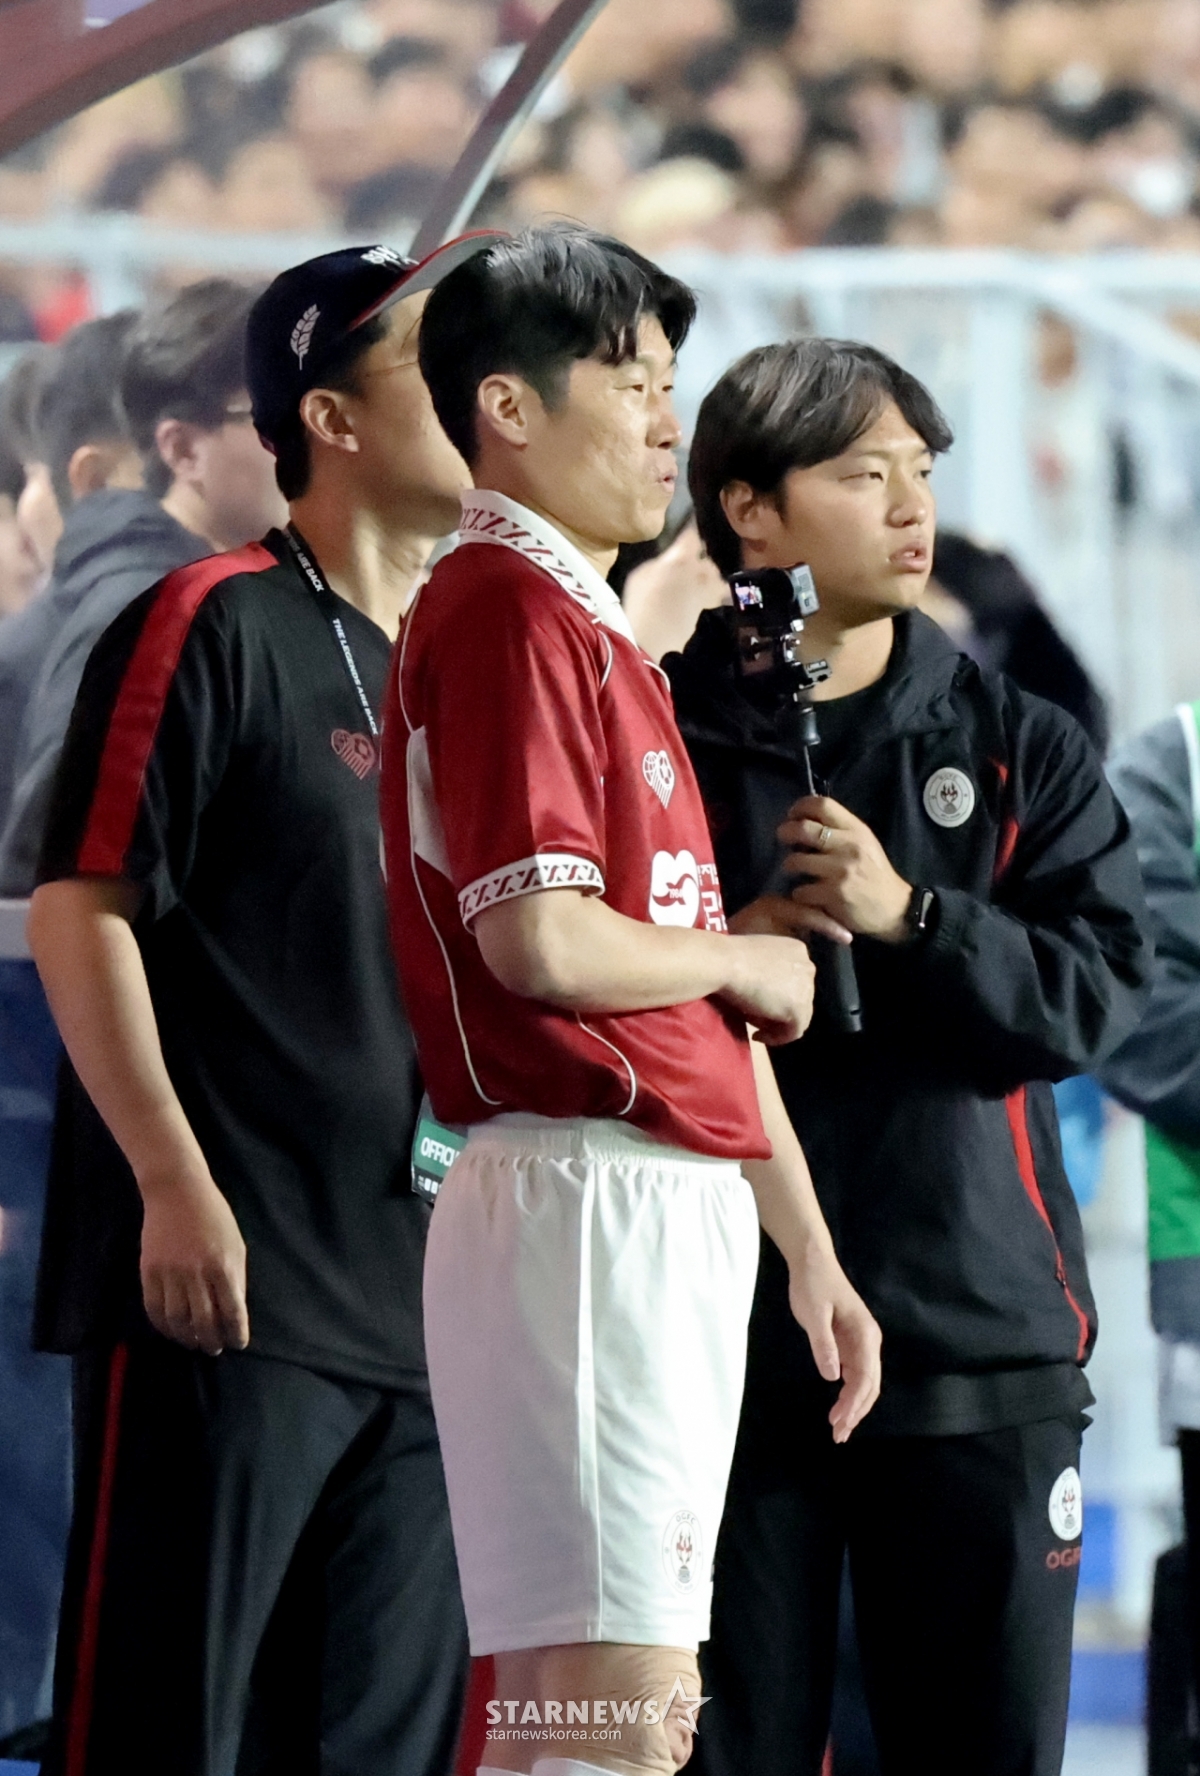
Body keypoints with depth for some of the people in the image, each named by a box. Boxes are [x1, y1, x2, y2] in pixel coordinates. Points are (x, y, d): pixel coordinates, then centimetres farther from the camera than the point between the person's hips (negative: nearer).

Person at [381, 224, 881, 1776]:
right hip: (589, 1191, -10)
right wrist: (745, 961, -3)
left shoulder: (595, 630, 22)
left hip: (677, 1201, 10)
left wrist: (809, 1250, 24)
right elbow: (541, 945, -22)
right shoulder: (508, 612, -10)